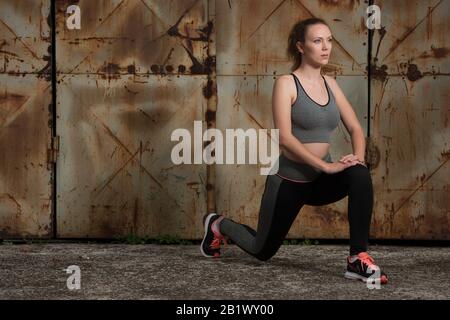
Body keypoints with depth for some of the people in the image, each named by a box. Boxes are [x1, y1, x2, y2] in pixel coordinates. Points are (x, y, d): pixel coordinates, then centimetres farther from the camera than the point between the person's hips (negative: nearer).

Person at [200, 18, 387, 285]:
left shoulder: (330, 84, 4)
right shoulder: (286, 83, -14)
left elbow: (355, 127, 3)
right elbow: (285, 138, -24)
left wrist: (358, 156, -18)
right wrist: (326, 165, -31)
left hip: (320, 181, 4)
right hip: (289, 180, -4)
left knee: (360, 175, -30)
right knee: (262, 251, 13)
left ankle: (359, 259, -27)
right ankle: (219, 225, 44)